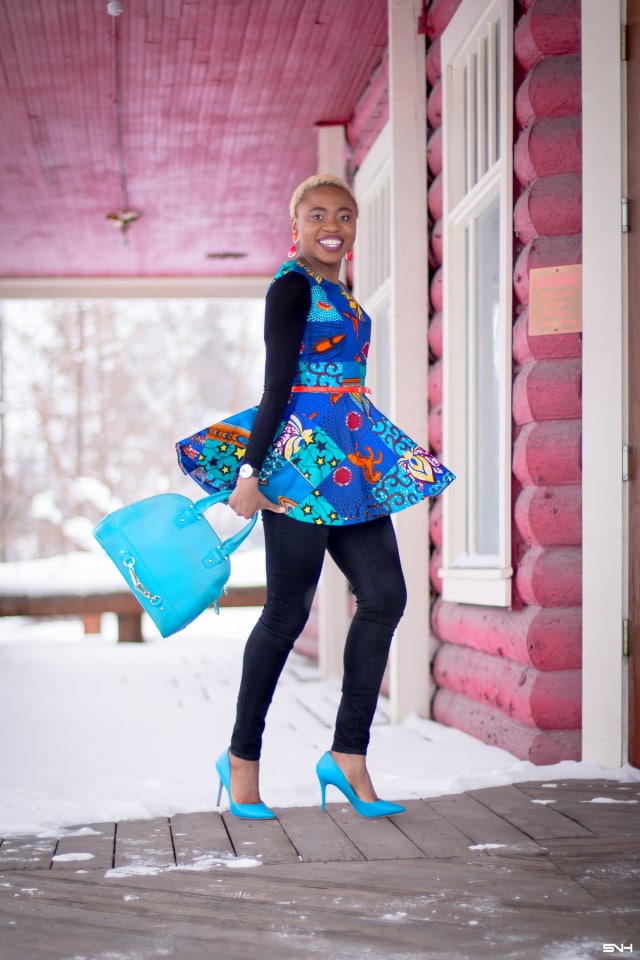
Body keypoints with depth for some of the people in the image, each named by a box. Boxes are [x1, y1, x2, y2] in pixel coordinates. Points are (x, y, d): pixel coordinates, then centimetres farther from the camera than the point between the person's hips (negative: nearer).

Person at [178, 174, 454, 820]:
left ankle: (348, 755, 3)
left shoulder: (338, 295, 19)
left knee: (384, 597, -2)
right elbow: (277, 386, -13)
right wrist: (250, 471, -17)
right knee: (287, 612, -5)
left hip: (353, 462, 9)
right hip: (300, 459, -8)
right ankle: (241, 759, 8)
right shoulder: (292, 287, -6)